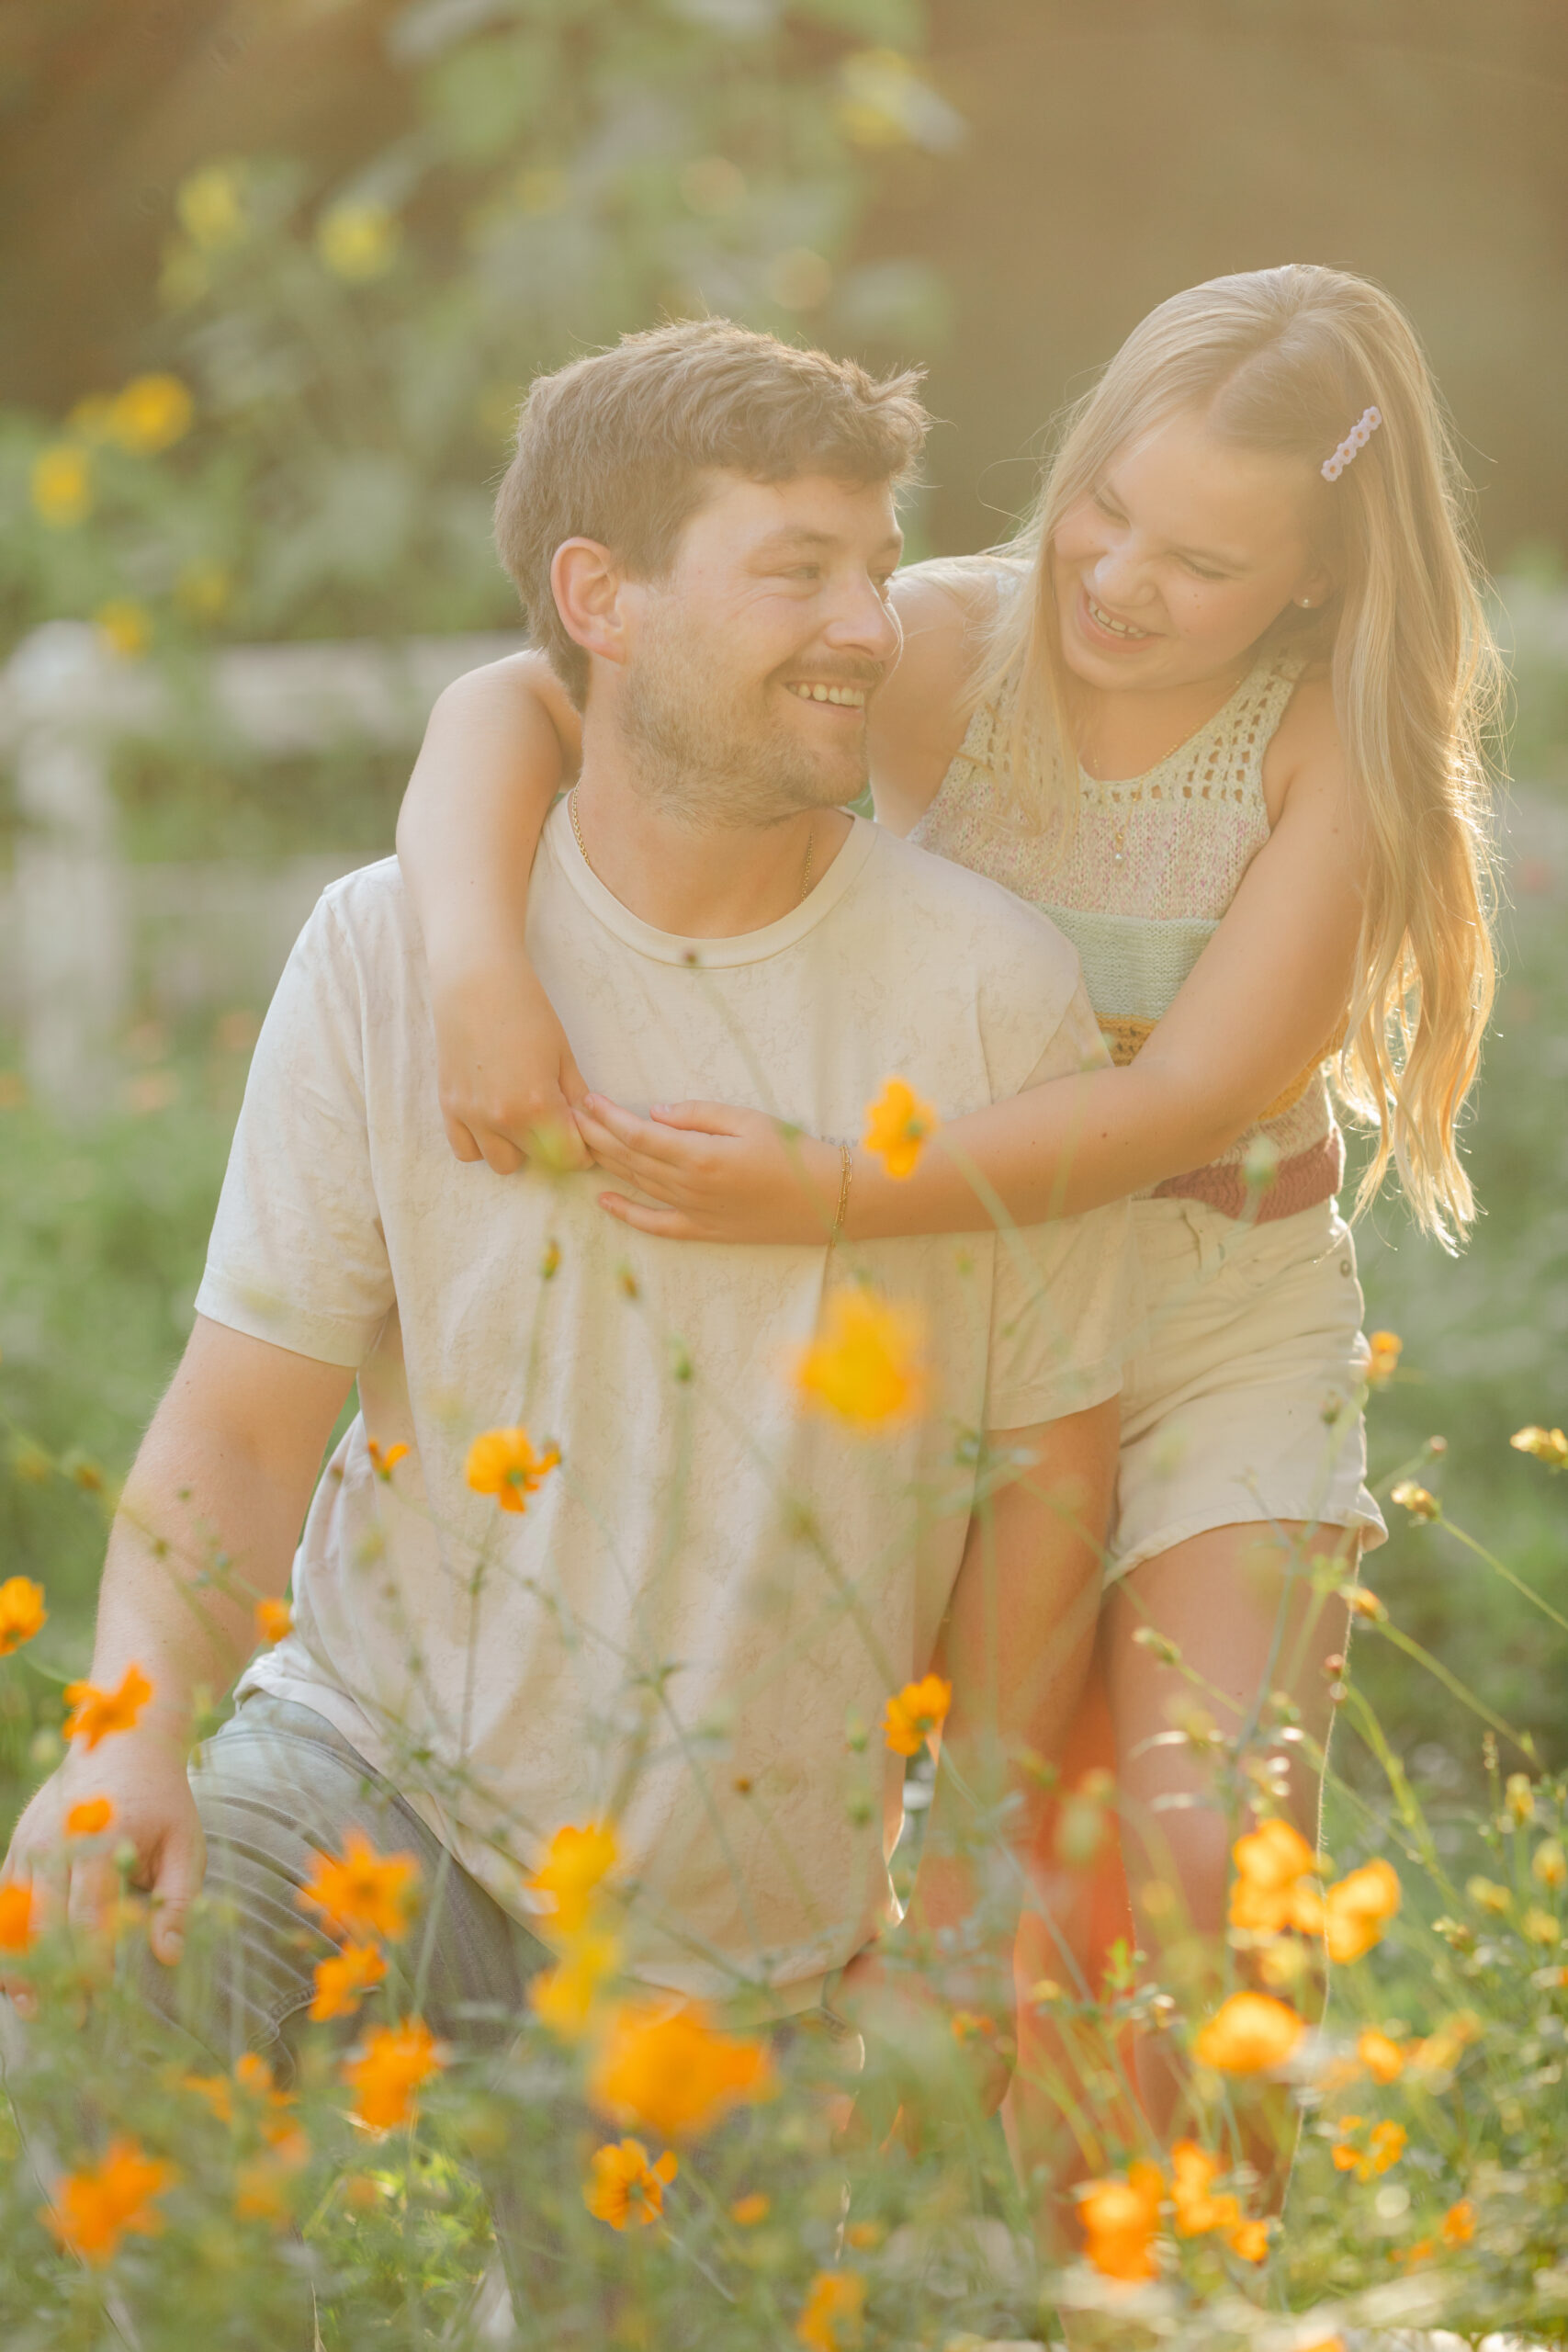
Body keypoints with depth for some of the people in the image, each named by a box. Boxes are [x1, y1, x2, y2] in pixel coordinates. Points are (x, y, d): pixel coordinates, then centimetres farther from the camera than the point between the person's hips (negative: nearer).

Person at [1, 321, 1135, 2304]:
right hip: (376, 1767, -1)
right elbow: (240, 1419, -8)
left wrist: (965, 1916, -1)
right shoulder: (390, 955, -7)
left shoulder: (990, 991, -9)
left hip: (742, 1920, 1)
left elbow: (1049, 1472, -1)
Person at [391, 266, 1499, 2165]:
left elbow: (1187, 1098, -21)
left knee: (1198, 1879, -15)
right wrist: (476, 970, -36)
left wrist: (818, 1198, -32)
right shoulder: (946, 646, -10)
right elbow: (514, 702, -16)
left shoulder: (1339, 745, -12)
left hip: (1223, 1343, -1)